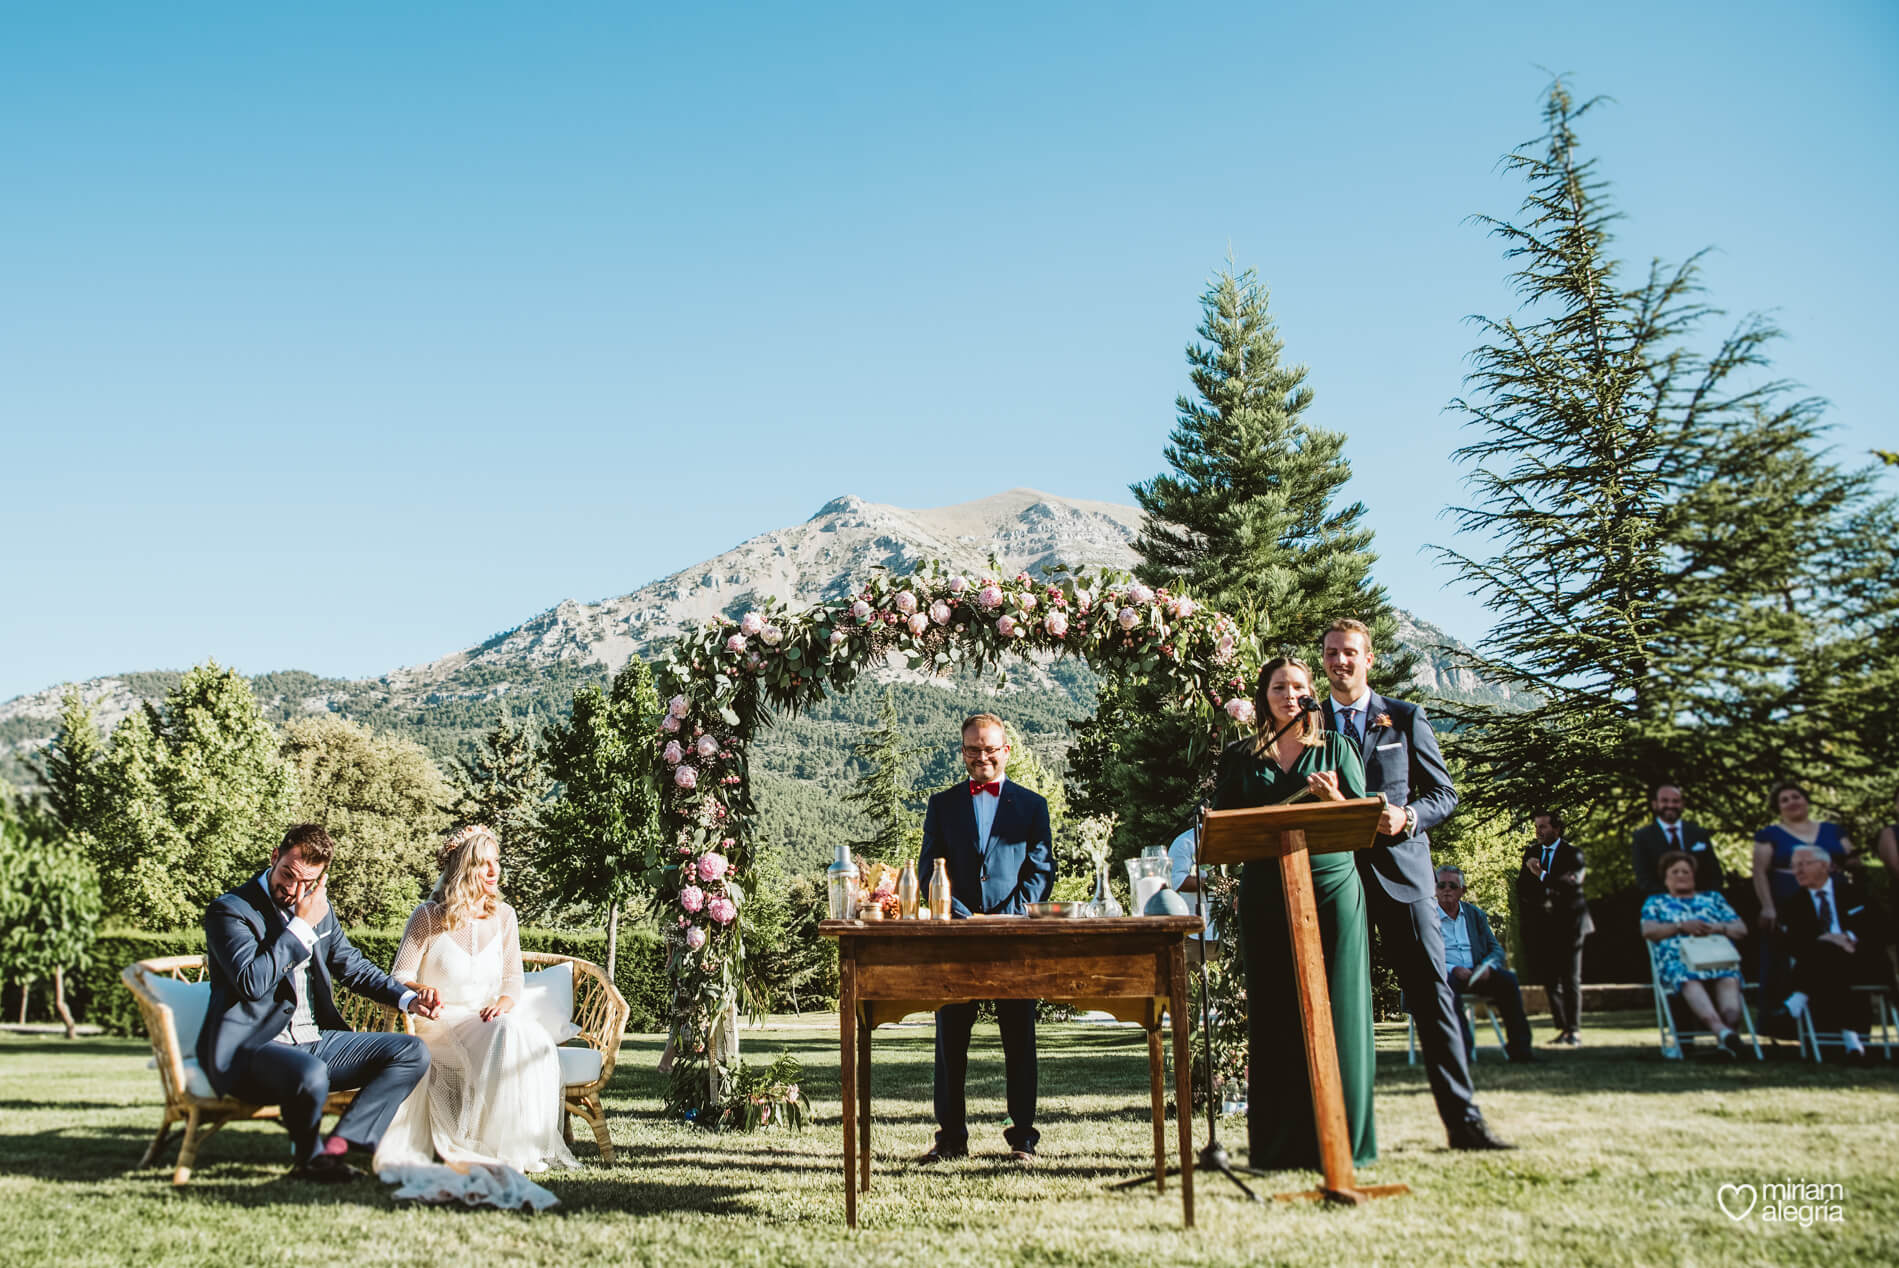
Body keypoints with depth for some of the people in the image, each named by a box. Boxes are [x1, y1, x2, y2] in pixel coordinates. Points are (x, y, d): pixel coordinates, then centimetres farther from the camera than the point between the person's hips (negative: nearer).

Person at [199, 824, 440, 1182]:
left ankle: (337, 1146, -19)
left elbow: (352, 965, 22)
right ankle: (309, 1157, -6)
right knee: (311, 1074, -38)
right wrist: (302, 927, -16)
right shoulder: (230, 911, -9)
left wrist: (407, 998, 7)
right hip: (248, 1049, -7)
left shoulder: (318, 908, 12)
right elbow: (252, 983, -23)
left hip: (314, 1041, 7)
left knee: (412, 1052, -6)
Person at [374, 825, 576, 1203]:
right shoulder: (429, 917, -2)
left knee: (532, 1038, -31)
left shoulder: (503, 916, 9)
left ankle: (518, 1144, -20)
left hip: (487, 1020, 4)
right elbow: (399, 980, -2)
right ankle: (490, 1146, -24)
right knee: (507, 1035, -35)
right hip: (438, 1025, -4)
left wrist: (505, 1001, -11)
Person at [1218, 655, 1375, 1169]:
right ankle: (1279, 1143, 9)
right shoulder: (1240, 756, 12)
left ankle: (1342, 1140, 6)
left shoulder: (1335, 747, 10)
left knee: (1336, 1010, -3)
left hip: (1331, 883, -1)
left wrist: (1332, 798, -16)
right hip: (1266, 892, 1)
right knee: (1274, 1015, 2)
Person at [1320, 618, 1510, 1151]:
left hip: (1399, 867, -1)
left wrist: (1408, 817, -11)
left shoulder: (1406, 718, 9)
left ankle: (1463, 1119, 3)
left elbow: (1444, 793, 8)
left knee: (1431, 991, -3)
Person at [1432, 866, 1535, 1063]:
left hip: (1476, 974, 4)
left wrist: (1487, 966, -11)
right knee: (1447, 982, -37)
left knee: (1508, 979, -22)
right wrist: (1453, 969, -22)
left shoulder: (1475, 914, 17)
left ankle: (1518, 1046, -20)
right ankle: (1462, 1048, -37)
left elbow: (1496, 949, 13)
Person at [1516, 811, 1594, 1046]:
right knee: (1550, 980, 1)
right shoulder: (1531, 852, 13)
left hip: (1567, 923, -4)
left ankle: (1574, 1030, -2)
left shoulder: (1572, 853, 0)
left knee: (1571, 979, -4)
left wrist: (1543, 876, -18)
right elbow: (1522, 886, 12)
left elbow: (1573, 882, -13)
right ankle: (1562, 1028, 6)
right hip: (1541, 926, 4)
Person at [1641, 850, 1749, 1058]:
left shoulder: (1713, 897, 34)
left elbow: (1741, 929, 23)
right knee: (1690, 980, -40)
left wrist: (1718, 927, 1)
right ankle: (1720, 1029, -62)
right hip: (1678, 961, -2)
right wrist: (1681, 926, -4)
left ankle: (1731, 1025, -61)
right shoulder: (1656, 901, 28)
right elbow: (1648, 931, 9)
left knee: (1729, 980, -36)